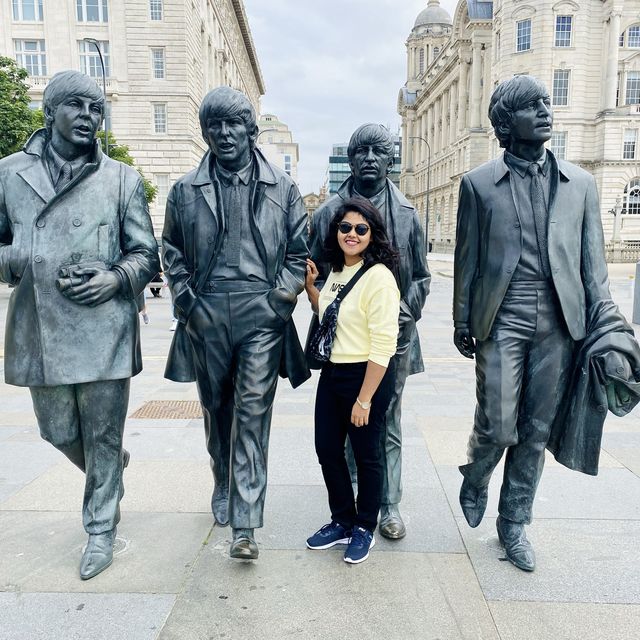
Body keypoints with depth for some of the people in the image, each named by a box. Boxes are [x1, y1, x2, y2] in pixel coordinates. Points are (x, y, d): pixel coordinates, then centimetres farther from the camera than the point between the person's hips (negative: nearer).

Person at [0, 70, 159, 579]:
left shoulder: (122, 179, 3)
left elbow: (146, 254, 5)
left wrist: (117, 277, -14)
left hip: (104, 327, -2)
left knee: (103, 437, 6)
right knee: (58, 432, 16)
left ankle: (101, 530, 26)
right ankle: (112, 468, 47)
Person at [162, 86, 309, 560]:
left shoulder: (282, 188, 5)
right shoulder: (186, 191, 8)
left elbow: (299, 251, 6)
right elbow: (172, 251, 14)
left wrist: (280, 299, -5)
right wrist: (186, 300, 2)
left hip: (262, 317, -2)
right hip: (206, 320, 3)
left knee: (252, 413, -6)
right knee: (216, 409, 15)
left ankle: (245, 525, 0)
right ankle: (224, 487, 38)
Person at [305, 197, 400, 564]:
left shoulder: (379, 277, -18)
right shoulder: (337, 271, 7)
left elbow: (383, 345, -21)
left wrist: (364, 399, -20)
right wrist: (310, 286, 10)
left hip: (368, 375, -8)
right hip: (333, 372, 8)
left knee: (367, 454, 10)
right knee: (327, 449, 14)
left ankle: (365, 528, 32)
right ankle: (342, 522, 35)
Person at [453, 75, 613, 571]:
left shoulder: (580, 183, 10)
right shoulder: (479, 184, 4)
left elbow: (593, 261, 10)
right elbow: (467, 259, 5)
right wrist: (462, 322, 4)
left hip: (559, 323, 3)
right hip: (502, 320, -2)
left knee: (537, 432, 9)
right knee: (497, 427, -4)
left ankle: (514, 522, 28)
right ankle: (475, 480, 31)